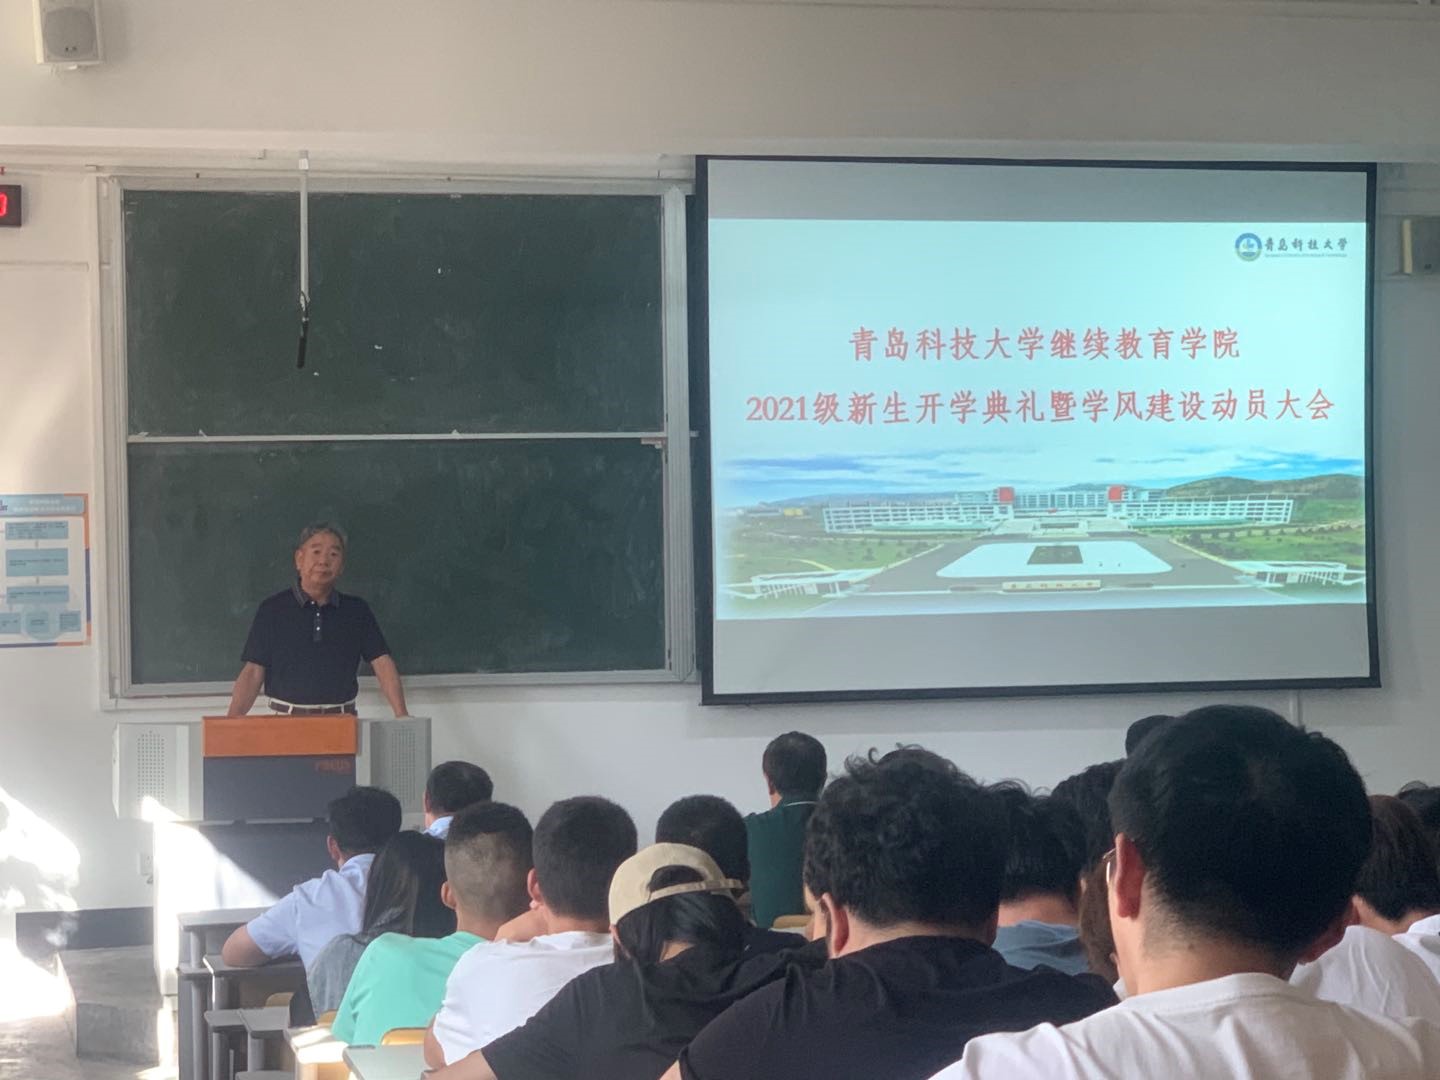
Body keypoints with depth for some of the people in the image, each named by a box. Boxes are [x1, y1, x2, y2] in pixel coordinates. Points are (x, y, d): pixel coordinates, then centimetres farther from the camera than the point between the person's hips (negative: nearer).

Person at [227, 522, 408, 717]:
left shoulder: (357, 611, 11)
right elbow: (253, 672, 2)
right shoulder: (272, 609, 5)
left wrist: (401, 715, -10)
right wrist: (231, 721, -12)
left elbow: (382, 663, 4)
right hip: (286, 721, -2)